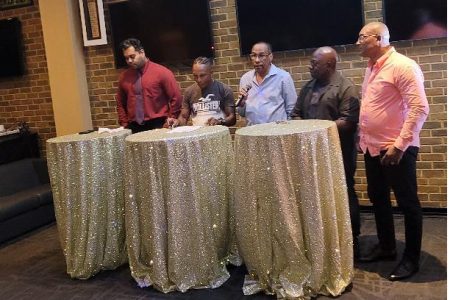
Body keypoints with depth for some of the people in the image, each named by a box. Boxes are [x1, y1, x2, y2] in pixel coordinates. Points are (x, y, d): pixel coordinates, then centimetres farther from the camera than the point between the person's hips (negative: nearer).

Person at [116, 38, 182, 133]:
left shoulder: (161, 72, -3)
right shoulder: (124, 77, 8)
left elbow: (176, 97, -2)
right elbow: (120, 103, 17)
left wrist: (171, 119, -1)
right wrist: (124, 124, 10)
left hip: (158, 126, -3)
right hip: (134, 127, 3)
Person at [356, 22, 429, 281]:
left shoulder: (403, 66, -16)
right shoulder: (371, 68, 11)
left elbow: (420, 108, -21)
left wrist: (399, 145, -23)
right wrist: (363, 138, 17)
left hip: (397, 150, -9)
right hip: (373, 148, 9)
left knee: (408, 204, 5)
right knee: (378, 199, 17)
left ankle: (411, 259, 18)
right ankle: (386, 247, 34)